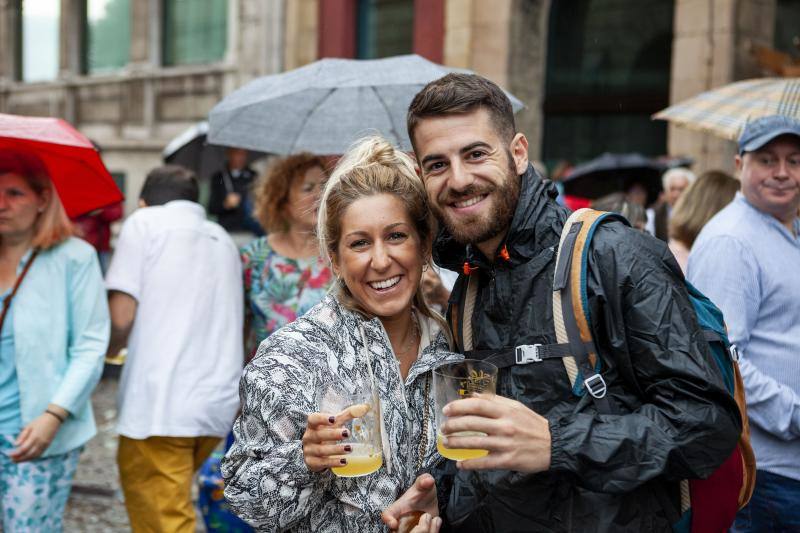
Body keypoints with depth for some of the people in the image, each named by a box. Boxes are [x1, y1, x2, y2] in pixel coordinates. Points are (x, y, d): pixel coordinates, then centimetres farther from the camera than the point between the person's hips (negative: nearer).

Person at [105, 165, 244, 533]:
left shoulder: (144, 221, 4)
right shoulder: (223, 239, 21)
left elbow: (121, 318, -7)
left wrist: (108, 348, 15)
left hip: (159, 406, -6)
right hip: (219, 405, 6)